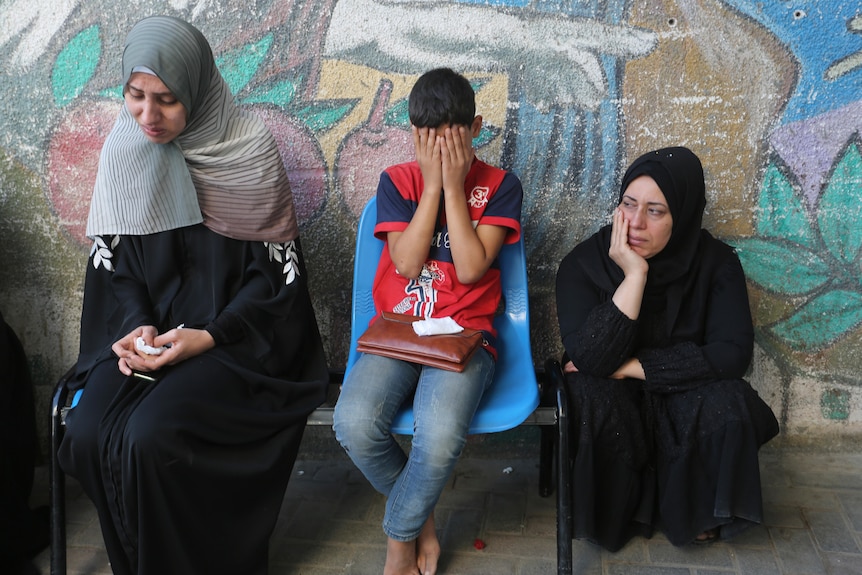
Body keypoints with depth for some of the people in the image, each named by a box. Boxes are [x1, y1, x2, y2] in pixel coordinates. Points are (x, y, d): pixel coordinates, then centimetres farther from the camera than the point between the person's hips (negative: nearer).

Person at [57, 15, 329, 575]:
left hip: (235, 336, -4)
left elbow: (275, 270, -9)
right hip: (146, 331, 4)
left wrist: (209, 337, -19)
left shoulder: (249, 148, -11)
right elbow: (112, 260, 7)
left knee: (152, 437, -26)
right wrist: (134, 324, -11)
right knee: (89, 434, -18)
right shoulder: (123, 150, 1)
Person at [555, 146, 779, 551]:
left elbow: (732, 354, -20)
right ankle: (610, 515, -5)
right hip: (611, 398, -1)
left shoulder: (715, 262, -11)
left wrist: (630, 367, -20)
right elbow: (587, 359, -27)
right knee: (592, 403, -33)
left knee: (727, 405, -29)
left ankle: (698, 513, 0)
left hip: (682, 395, 2)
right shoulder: (583, 263, -16)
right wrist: (634, 276, -32)